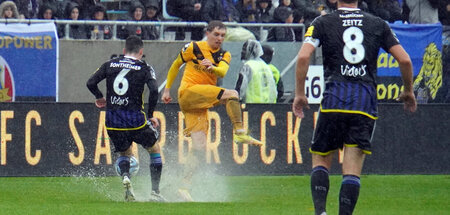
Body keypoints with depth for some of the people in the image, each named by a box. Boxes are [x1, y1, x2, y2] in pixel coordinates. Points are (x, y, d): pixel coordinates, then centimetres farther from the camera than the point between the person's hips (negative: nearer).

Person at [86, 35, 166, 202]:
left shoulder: (110, 65, 9)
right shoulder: (144, 68, 1)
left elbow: (91, 83, 3)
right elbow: (154, 91, -13)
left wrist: (100, 98, 23)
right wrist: (150, 115, -1)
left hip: (112, 119, 3)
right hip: (135, 118, -3)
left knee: (124, 153, 24)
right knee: (154, 150, 18)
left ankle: (125, 176, -9)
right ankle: (155, 192, 8)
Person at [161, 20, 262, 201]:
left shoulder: (224, 55, 12)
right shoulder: (194, 48, 0)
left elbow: (223, 72, -10)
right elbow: (175, 65, 12)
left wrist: (212, 67, -32)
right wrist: (167, 89, 13)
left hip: (201, 104, 6)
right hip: (188, 92, -6)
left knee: (199, 146, -2)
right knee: (232, 94, -22)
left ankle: (185, 187, -1)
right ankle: (240, 133, -26)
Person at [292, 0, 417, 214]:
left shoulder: (322, 23, 7)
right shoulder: (378, 24, 12)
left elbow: (303, 56, -7)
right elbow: (405, 60, 7)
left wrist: (299, 94, 2)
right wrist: (408, 91, 23)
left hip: (333, 100, -1)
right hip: (366, 101, 1)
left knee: (320, 159, 10)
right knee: (352, 170, 0)